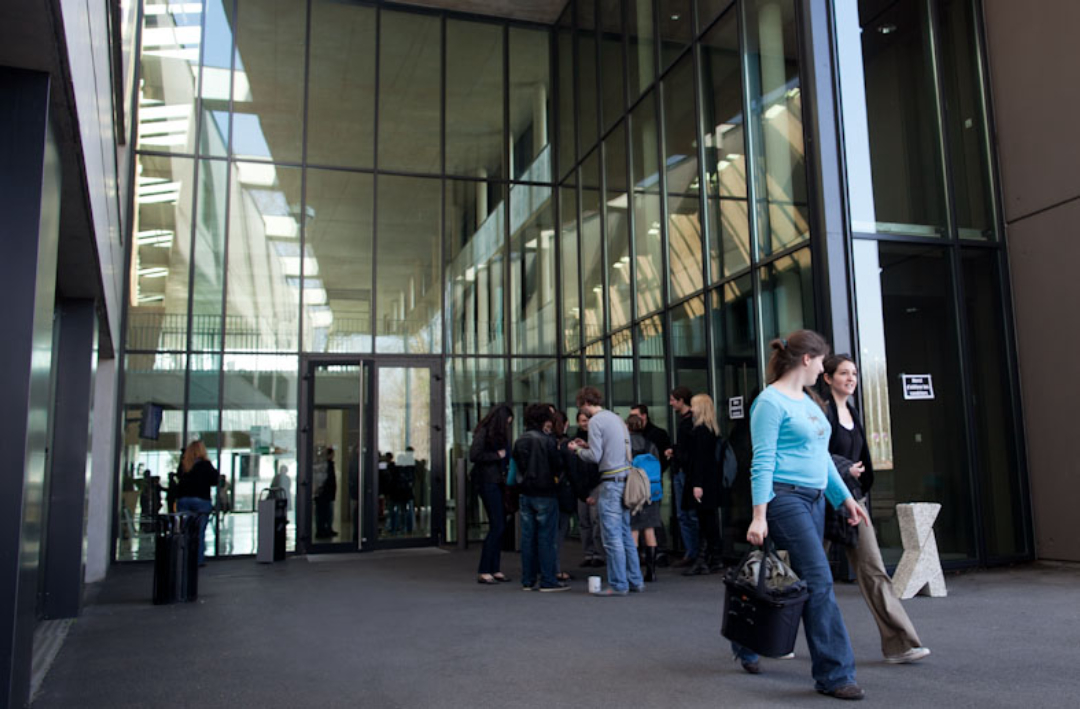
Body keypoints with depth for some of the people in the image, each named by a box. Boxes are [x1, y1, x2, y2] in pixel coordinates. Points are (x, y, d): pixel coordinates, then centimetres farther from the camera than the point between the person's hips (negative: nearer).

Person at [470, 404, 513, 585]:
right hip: (488, 482, -9)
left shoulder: (499, 434, 17)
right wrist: (497, 455, -13)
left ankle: (494, 569, 15)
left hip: (498, 482, 9)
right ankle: (483, 571, -5)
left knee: (500, 526, 8)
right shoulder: (483, 432, -9)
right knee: (497, 526, -10)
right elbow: (474, 456, -19)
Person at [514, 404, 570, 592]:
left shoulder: (519, 441, 5)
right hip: (545, 494, -6)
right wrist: (555, 477, 9)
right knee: (546, 537, 0)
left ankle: (527, 580, 14)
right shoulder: (547, 440, -13)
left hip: (526, 494, 6)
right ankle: (548, 581, 2)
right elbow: (557, 466, -9)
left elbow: (516, 464, 10)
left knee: (527, 537, 9)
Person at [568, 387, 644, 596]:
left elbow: (595, 456, -13)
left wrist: (578, 449, 5)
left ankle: (618, 585, 1)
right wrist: (587, 445, 19)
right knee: (625, 534, 15)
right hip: (625, 479, 9)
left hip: (611, 482, -9)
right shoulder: (616, 418, 17)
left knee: (612, 536, -3)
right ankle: (635, 581, 19)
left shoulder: (596, 421, -9)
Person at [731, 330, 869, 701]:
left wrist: (844, 496, 17)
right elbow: (762, 462, -15)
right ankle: (833, 675, -1)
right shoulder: (771, 401, -11)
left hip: (813, 499, 9)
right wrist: (759, 516, -19)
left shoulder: (808, 401, 17)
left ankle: (747, 645, 30)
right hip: (785, 498, -9)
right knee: (819, 582, -9)